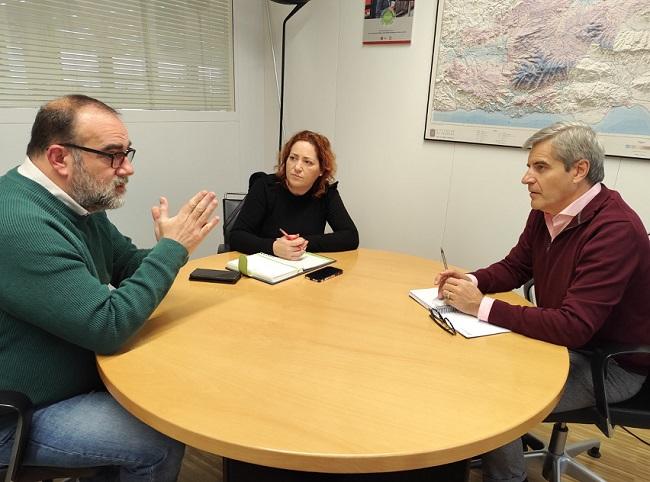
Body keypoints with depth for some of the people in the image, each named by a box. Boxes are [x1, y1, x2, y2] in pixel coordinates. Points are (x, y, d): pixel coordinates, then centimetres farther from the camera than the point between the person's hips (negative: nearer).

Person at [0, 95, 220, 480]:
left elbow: (126, 263, 7)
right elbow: (108, 327, -32)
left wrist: (166, 251, -15)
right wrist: (172, 248, -25)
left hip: (80, 372, 9)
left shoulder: (77, 200, -1)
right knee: (163, 441, -12)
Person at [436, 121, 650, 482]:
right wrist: (471, 282, -12)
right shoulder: (545, 211, -4)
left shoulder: (615, 230, -29)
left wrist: (482, 307, -30)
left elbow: (573, 327, -33)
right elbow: (514, 268, 9)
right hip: (565, 339, 8)